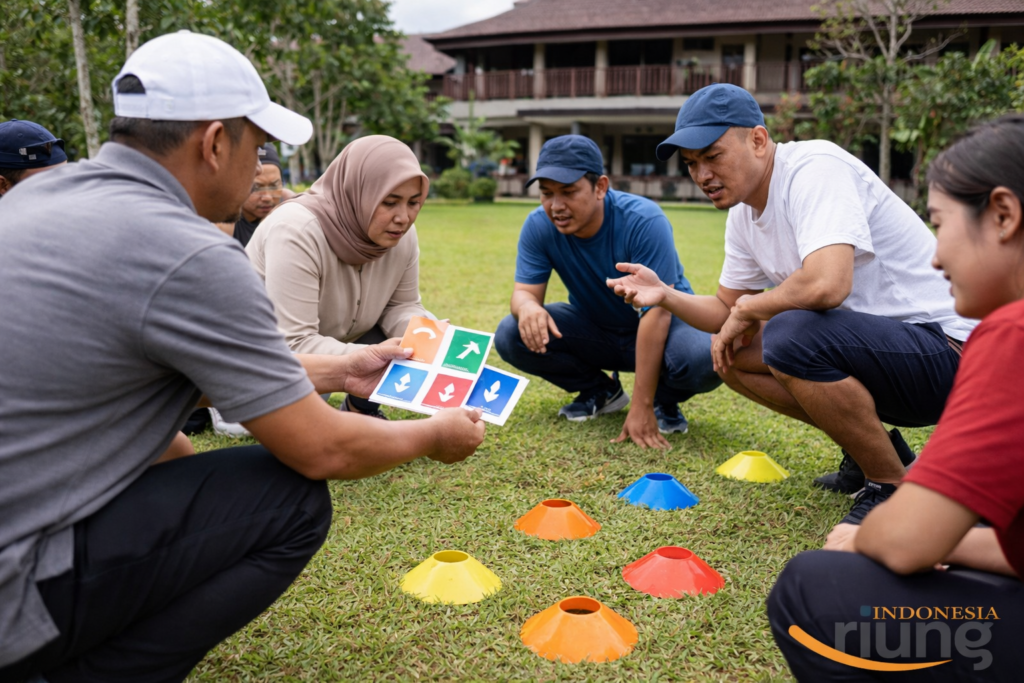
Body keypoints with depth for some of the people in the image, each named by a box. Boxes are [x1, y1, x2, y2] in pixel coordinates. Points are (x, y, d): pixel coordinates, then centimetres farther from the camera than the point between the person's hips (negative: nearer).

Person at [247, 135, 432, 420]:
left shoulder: (401, 234, -17)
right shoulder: (296, 230, -35)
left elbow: (403, 306, -6)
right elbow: (294, 345, -38)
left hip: (337, 341, 6)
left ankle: (360, 409, 13)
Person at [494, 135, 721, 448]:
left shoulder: (644, 220, -30)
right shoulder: (538, 226, -16)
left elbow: (656, 313, -31)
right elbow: (524, 290, -14)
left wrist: (641, 408, -33)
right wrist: (528, 308, -44)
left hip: (665, 325, -4)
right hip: (595, 329, 4)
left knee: (705, 359, -38)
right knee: (511, 336, -19)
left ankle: (664, 399, 1)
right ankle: (600, 392, 5)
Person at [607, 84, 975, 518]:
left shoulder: (815, 169, -21)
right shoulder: (743, 213, 7)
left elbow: (826, 284, -37)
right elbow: (727, 309, 15)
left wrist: (748, 309, -18)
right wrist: (665, 296, -3)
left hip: (947, 348, -9)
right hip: (866, 342, 9)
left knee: (790, 334, -31)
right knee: (731, 352, 4)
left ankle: (893, 485, -9)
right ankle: (869, 449, 14)